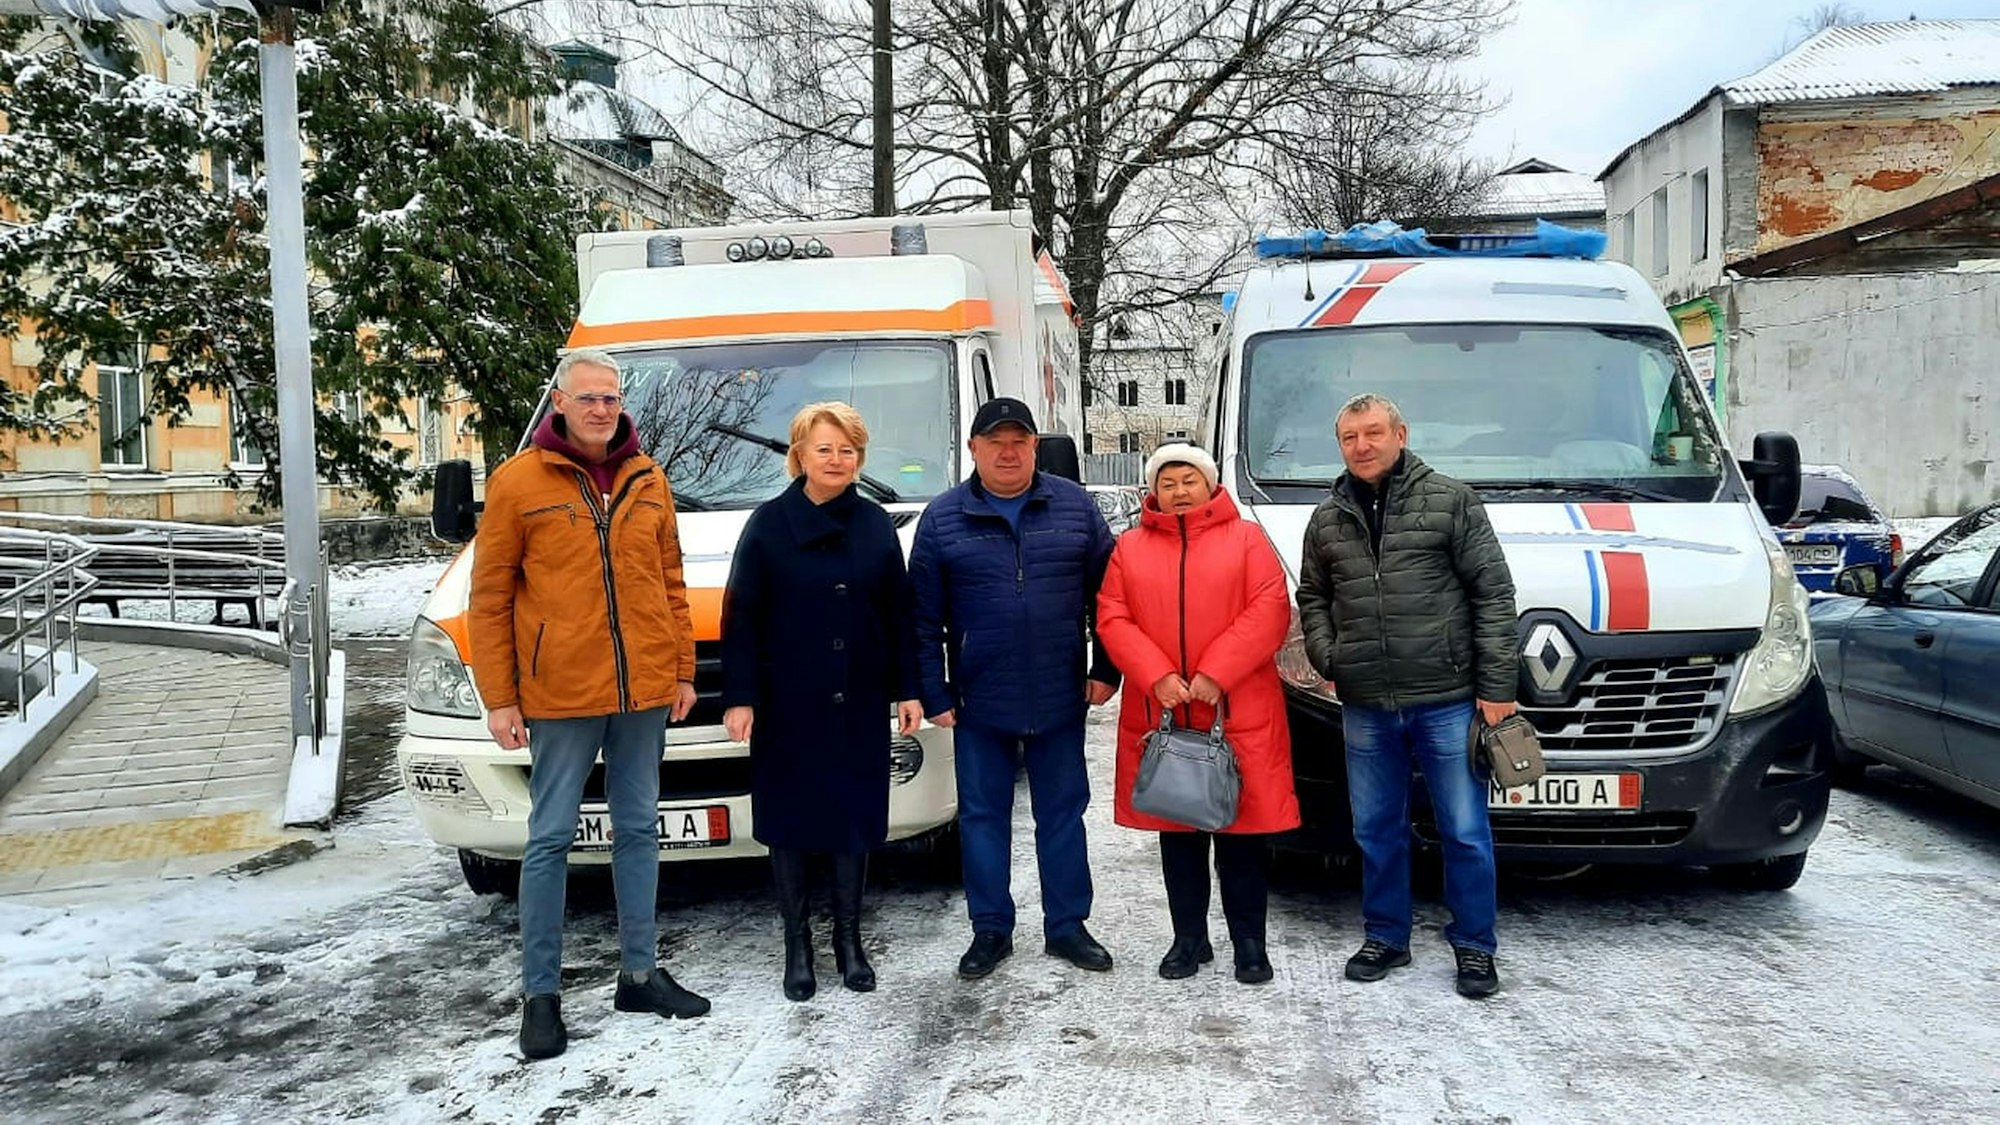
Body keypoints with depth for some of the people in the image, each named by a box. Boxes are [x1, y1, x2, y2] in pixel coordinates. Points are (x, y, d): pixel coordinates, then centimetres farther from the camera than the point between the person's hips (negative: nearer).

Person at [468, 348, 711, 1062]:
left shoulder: (648, 481, 9)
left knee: (639, 829, 13)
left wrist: (683, 671, 11)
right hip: (560, 695, -4)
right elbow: (489, 598, -3)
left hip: (644, 691, 5)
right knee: (551, 838, 3)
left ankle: (640, 973, 25)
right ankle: (541, 994, 14)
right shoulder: (517, 482, -4)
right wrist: (498, 698, -6)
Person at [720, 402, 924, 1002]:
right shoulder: (769, 523, -2)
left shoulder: (876, 525, 5)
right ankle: (797, 944, 20)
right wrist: (739, 697, -9)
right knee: (789, 819, 5)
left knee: (857, 817, 8)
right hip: (787, 704, -2)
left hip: (859, 703, 2)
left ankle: (849, 939, 24)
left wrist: (907, 689, 4)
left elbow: (899, 614, 8)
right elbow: (741, 616, -3)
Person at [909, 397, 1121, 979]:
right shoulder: (942, 517, -1)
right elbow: (924, 618, -1)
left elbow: (1106, 594, 5)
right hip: (979, 702, 0)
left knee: (1063, 811, 11)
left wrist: (1105, 670, 1)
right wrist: (935, 695, -4)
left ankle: (1066, 926, 24)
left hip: (1061, 698, 1)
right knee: (982, 815, 8)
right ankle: (991, 930, 22)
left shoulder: (1074, 506, 2)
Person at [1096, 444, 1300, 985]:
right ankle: (1189, 939, 22)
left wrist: (1217, 673, -15)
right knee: (1178, 831, 10)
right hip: (1159, 713, 2)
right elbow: (1112, 620, 3)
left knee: (1243, 830, 4)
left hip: (1238, 714, -2)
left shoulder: (1246, 538, 4)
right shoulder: (1129, 547, 10)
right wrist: (1156, 676, -12)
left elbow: (1271, 610, -6)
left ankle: (1249, 942, 17)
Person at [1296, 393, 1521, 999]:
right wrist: (1326, 655, 1)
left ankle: (1474, 946, 20)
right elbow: (1311, 598, 20)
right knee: (1377, 830, 14)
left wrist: (1496, 687, -8)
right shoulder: (1327, 519, 10)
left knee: (1466, 831, 4)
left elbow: (1493, 593, -3)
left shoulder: (1450, 500, -2)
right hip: (1365, 707, 4)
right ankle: (1385, 937, 29)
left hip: (1446, 699, -3)